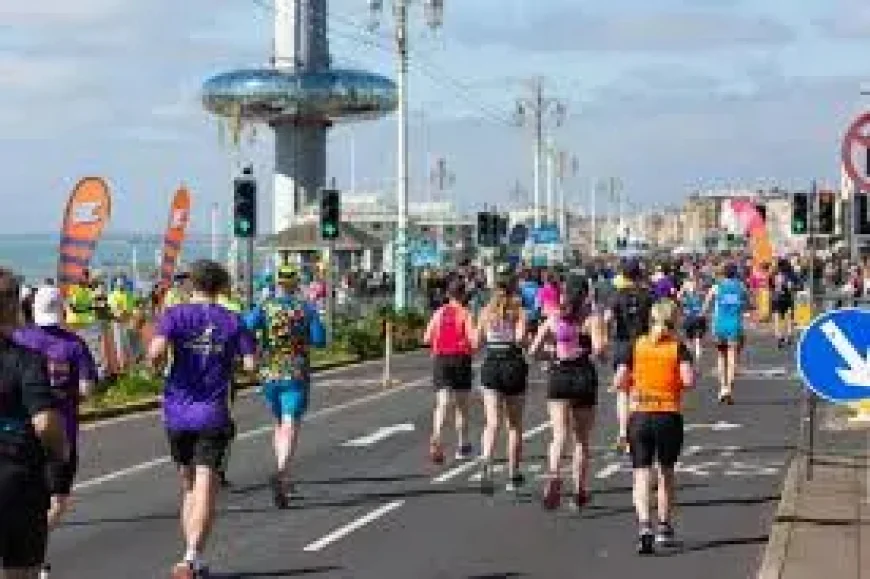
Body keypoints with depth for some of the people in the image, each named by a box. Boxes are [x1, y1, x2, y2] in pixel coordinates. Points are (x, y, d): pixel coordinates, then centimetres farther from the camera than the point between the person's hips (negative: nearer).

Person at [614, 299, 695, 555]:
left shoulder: (635, 347, 5)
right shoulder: (678, 348, 1)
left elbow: (620, 383, -2)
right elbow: (689, 380, -14)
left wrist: (623, 426, 3)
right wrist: (678, 382, 11)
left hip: (639, 416, 0)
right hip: (670, 416, 0)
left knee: (641, 476, -2)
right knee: (666, 472, 19)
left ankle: (644, 526, -21)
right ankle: (664, 527, 28)